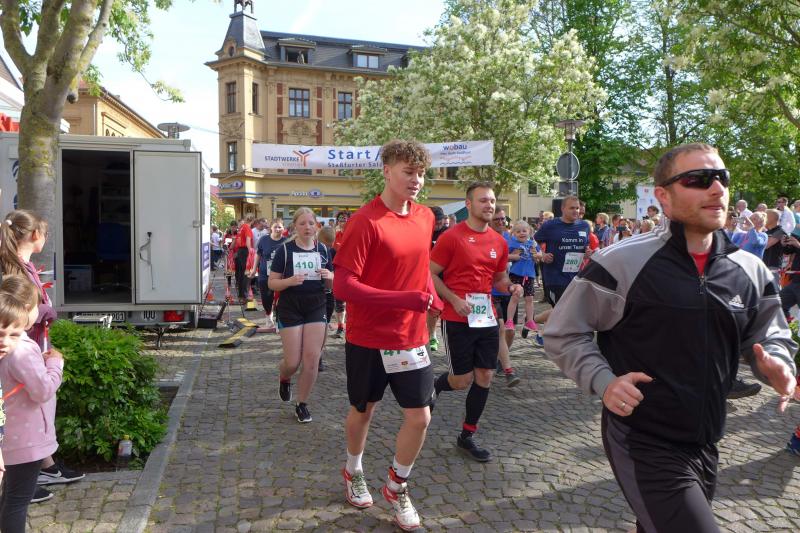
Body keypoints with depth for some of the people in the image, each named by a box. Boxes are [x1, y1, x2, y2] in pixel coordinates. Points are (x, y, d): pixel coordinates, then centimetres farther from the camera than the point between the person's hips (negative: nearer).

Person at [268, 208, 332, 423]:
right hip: (290, 308, -3)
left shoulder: (322, 249, 6)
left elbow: (330, 284, 13)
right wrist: (290, 281, -24)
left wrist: (329, 276, -10)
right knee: (293, 362, -1)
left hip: (316, 308, 3)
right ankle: (283, 378, 36)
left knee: (312, 359, -1)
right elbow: (272, 283, -5)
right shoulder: (285, 249, -5)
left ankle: (302, 404, 17)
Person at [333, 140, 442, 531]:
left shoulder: (426, 217, 3)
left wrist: (431, 298, 2)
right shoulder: (365, 221, -18)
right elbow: (343, 286, -21)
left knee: (420, 417, 3)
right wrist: (402, 300, -29)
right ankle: (353, 473, 44)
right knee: (363, 410, 16)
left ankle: (397, 488, 29)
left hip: (411, 337, 5)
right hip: (368, 338, -4)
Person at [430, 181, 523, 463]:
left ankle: (467, 437, 21)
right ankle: (431, 387, 34)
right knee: (463, 380, 0)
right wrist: (454, 300, -18)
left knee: (484, 377, 6)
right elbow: (431, 275, -7)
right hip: (458, 320, -6)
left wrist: (510, 287, -2)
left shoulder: (499, 242, 8)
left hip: (487, 319, 6)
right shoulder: (451, 237, -9)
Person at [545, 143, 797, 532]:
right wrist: (602, 381, -22)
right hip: (643, 446, -6)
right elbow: (562, 334, -9)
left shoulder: (751, 271, 0)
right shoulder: (620, 263, -17)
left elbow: (769, 335, 14)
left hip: (704, 447, 6)